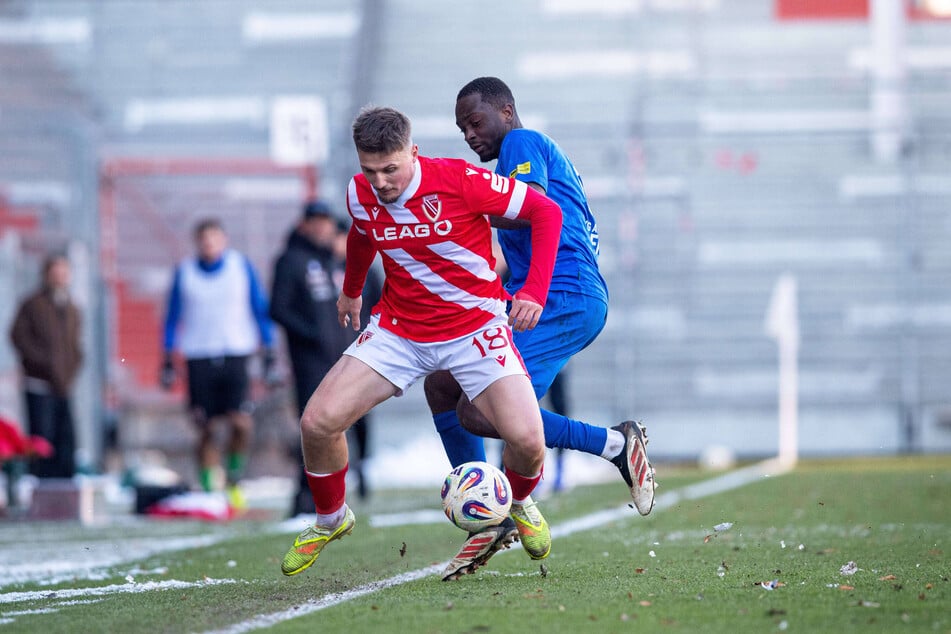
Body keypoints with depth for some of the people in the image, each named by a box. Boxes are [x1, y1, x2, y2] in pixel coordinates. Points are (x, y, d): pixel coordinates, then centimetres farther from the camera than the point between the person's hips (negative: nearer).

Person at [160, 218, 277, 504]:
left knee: (241, 423, -14)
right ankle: (208, 489, 7)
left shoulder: (241, 266, 5)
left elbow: (260, 311, 10)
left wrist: (269, 355, 5)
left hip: (236, 355, -1)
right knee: (205, 429, -2)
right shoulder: (185, 271, 6)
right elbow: (173, 317, 13)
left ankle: (234, 478, 9)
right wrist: (169, 362, 10)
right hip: (199, 359, 1)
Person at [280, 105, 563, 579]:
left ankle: (519, 503, 18)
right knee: (317, 422, -13)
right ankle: (330, 520, 17)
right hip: (398, 329, 3)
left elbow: (545, 211, -13)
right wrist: (351, 290, 36)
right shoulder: (360, 196, -7)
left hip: (474, 327, -3)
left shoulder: (459, 181, -22)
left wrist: (535, 290, -22)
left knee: (526, 440, -21)